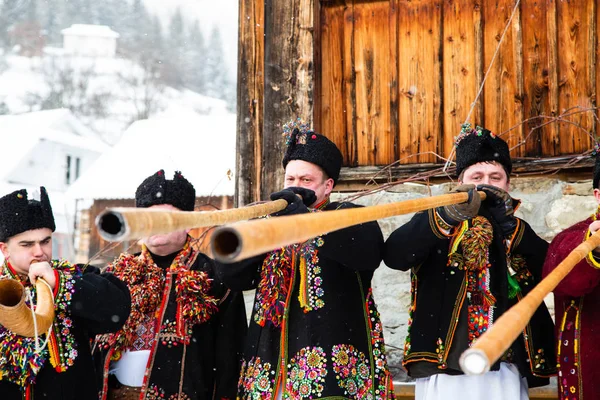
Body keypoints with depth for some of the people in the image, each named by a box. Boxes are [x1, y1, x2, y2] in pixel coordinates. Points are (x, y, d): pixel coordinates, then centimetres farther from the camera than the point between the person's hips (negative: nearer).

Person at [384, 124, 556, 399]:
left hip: (506, 371, 3)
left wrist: (508, 224, -10)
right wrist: (447, 215, -27)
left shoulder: (518, 232, 16)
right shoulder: (435, 222, 6)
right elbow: (394, 255, -13)